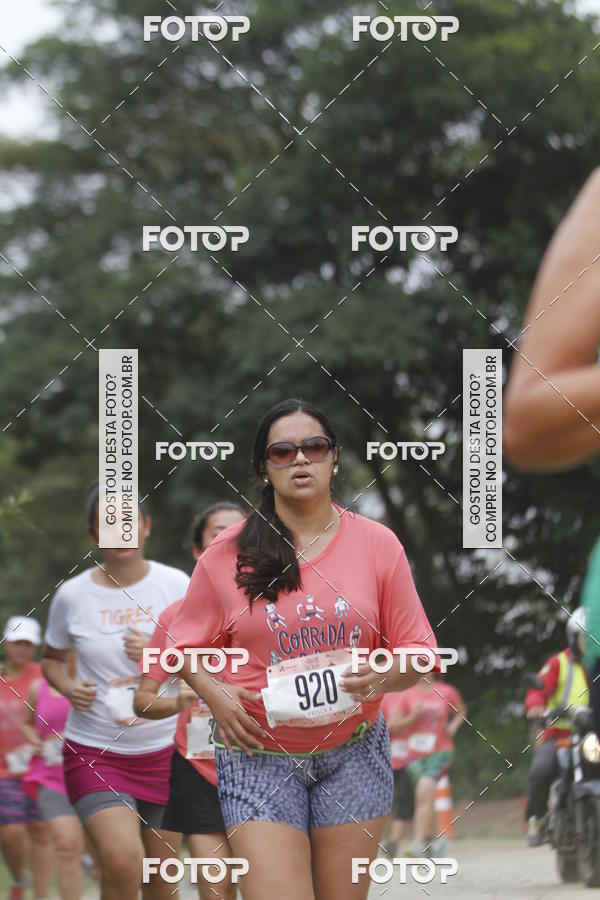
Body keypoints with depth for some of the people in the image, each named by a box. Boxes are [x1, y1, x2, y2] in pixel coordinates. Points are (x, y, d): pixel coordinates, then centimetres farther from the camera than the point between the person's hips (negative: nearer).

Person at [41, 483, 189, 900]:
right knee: (122, 859, -25)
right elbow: (52, 658, 17)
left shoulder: (174, 584, -1)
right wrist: (68, 687, -5)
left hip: (163, 749, 2)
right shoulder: (72, 595, 0)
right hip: (94, 751, -1)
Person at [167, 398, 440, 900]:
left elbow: (418, 652, 4)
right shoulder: (227, 555, 0)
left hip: (354, 754, 2)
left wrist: (383, 677, -17)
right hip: (258, 754, -2)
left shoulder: (378, 544, 2)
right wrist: (214, 693, -11)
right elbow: (188, 647, 9)